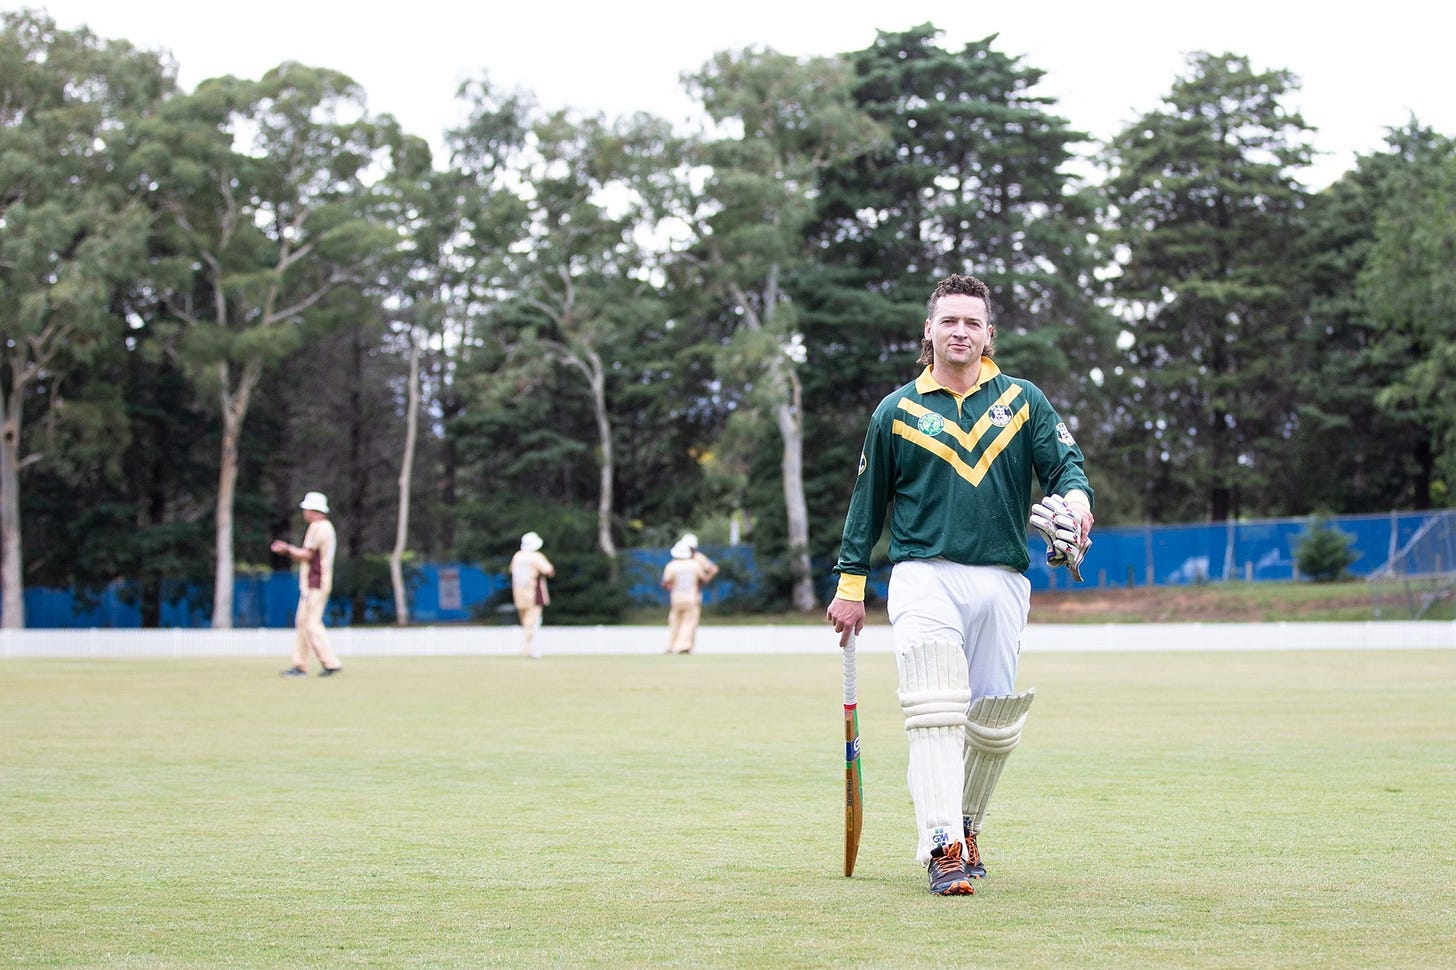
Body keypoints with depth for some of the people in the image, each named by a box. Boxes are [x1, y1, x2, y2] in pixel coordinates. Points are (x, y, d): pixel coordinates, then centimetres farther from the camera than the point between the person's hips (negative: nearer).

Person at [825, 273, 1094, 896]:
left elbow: (1064, 463, 3)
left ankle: (965, 829, 25)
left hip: (1002, 582, 2)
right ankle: (942, 848, -23)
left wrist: (1075, 495, -21)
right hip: (925, 575, -2)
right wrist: (851, 585, 12)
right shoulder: (897, 412, 9)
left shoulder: (1023, 401, 11)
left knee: (993, 723, 4)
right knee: (935, 710, -18)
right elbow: (868, 500, 14)